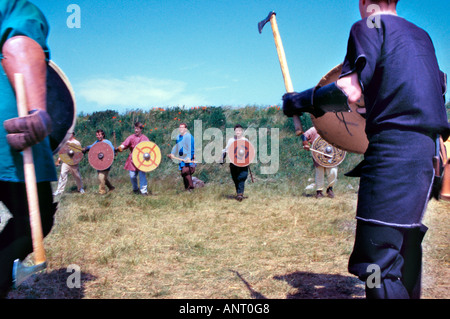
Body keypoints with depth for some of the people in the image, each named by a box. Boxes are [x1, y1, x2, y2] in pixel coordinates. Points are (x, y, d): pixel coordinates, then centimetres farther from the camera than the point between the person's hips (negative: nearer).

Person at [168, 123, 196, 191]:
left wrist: (189, 157, -26)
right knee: (184, 173, 7)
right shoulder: (178, 137, 17)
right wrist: (172, 154, 22)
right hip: (182, 158, 8)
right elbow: (176, 146, 31)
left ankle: (190, 187, -12)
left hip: (188, 158, -8)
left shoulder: (188, 136, -10)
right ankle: (186, 188, 14)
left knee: (185, 172, -19)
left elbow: (191, 148, -17)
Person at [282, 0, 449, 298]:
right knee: (406, 245, 18)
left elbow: (350, 92, -13)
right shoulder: (422, 35, 23)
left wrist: (302, 100, -1)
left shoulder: (369, 27, 1)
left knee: (377, 260, -12)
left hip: (392, 148, -9)